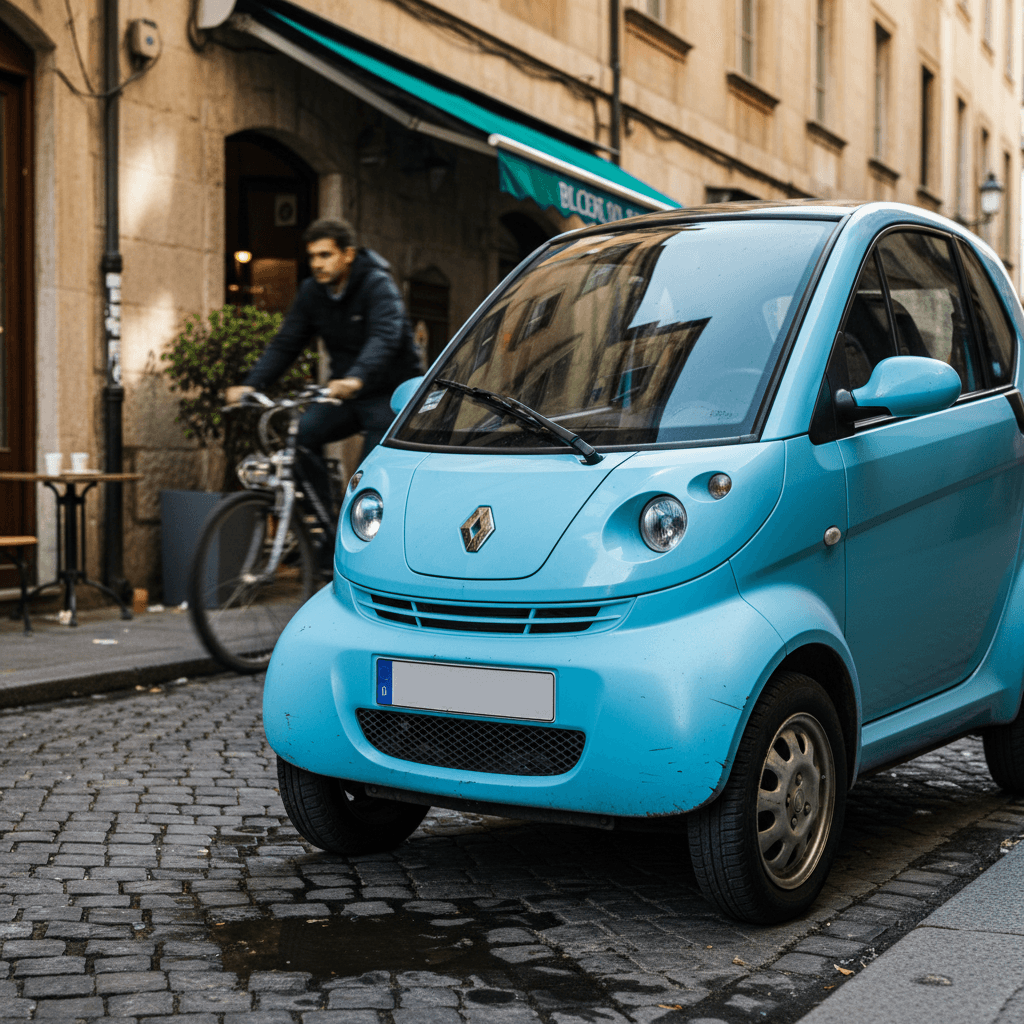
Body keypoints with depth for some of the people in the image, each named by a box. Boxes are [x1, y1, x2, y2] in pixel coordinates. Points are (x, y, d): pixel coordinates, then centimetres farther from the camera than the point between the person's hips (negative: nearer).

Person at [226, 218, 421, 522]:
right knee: (303, 432, -20)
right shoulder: (312, 291, 2)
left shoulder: (378, 285, -17)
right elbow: (284, 344, 0)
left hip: (390, 394, -5)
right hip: (345, 394, 5)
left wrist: (356, 378, -53)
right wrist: (250, 384, -16)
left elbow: (385, 337, -34)